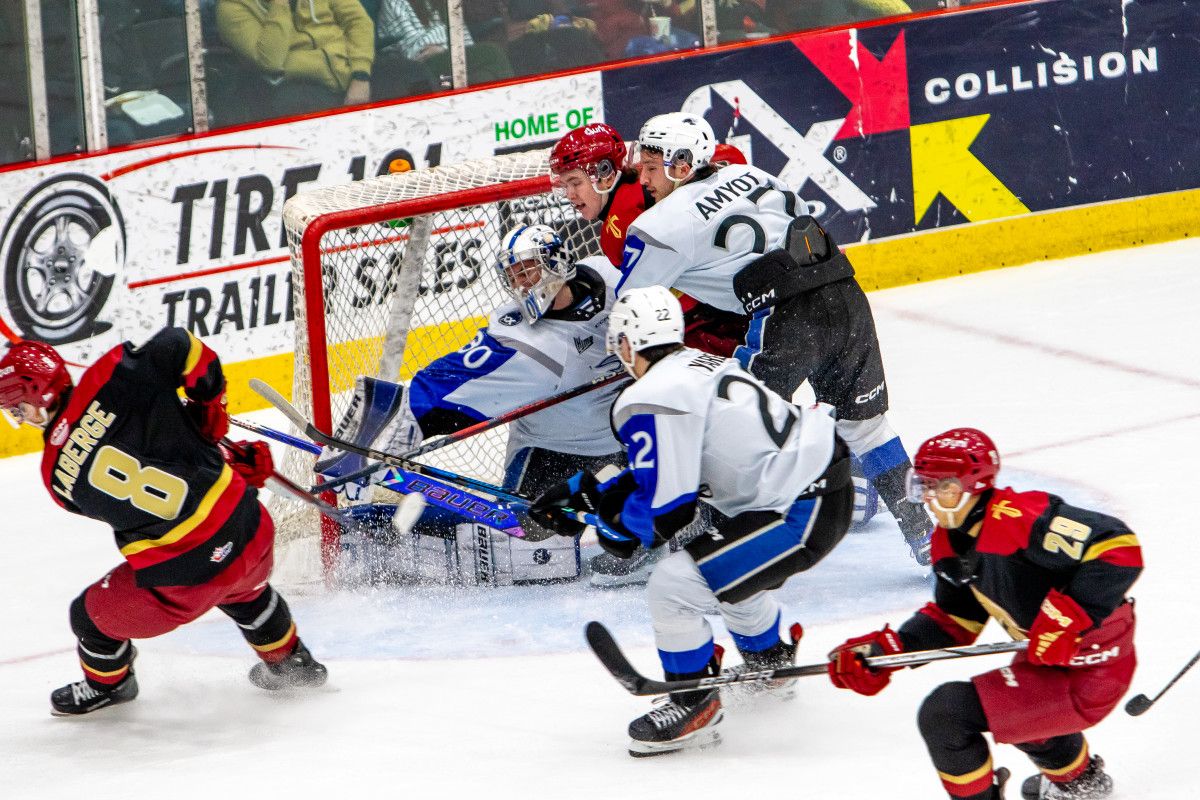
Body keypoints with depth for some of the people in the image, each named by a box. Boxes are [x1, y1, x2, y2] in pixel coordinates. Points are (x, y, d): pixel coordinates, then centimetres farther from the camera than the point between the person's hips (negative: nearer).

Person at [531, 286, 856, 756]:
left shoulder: (649, 401, -14)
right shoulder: (701, 365, 14)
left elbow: (667, 510, -15)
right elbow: (668, 470, 22)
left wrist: (616, 527, 4)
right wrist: (582, 493, 22)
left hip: (802, 513, -10)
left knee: (673, 585, -11)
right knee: (724, 564, 34)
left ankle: (695, 706, 5)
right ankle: (770, 662, 54)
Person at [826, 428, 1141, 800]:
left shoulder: (1020, 518, -27)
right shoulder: (949, 543, 4)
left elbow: (1119, 547, -31)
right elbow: (953, 619, 12)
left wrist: (1068, 617, -33)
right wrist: (885, 649, -1)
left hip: (1089, 674, -10)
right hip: (1047, 664, 10)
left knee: (944, 712, -15)